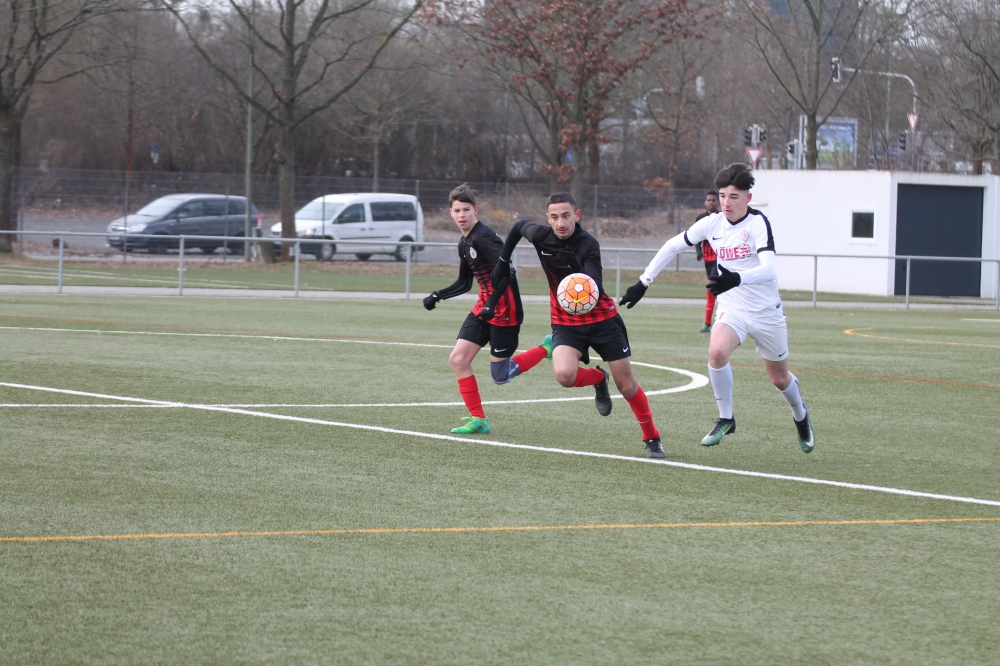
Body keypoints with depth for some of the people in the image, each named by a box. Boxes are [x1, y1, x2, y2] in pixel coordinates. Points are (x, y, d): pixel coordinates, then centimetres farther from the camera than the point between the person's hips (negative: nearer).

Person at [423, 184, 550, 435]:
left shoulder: (483, 238, -17)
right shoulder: (464, 243, 11)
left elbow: (506, 272, -25)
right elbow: (464, 283, 21)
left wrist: (492, 304, -31)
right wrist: (437, 296, 10)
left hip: (504, 310, -9)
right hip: (483, 308, 9)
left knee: (500, 375, -3)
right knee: (458, 359, -2)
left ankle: (547, 349, 17)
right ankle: (478, 419, 2)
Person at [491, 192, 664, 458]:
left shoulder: (588, 245, -23)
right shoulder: (541, 236, -13)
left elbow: (595, 293, -33)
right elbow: (519, 226, 11)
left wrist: (576, 268, -50)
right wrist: (503, 261, 14)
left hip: (602, 319, -2)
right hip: (566, 323, 2)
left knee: (626, 385, 1)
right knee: (564, 374, -26)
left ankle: (652, 439, 22)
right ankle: (598, 379, 9)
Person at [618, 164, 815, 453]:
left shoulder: (758, 223, -21)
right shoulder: (711, 224, -8)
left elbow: (768, 270, -34)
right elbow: (672, 246, 6)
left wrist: (737, 279, -53)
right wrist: (643, 282, 3)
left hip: (767, 310, -2)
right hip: (732, 308, 2)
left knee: (779, 378, 13)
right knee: (717, 351, -29)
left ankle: (800, 416, 47)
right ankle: (726, 419, -10)